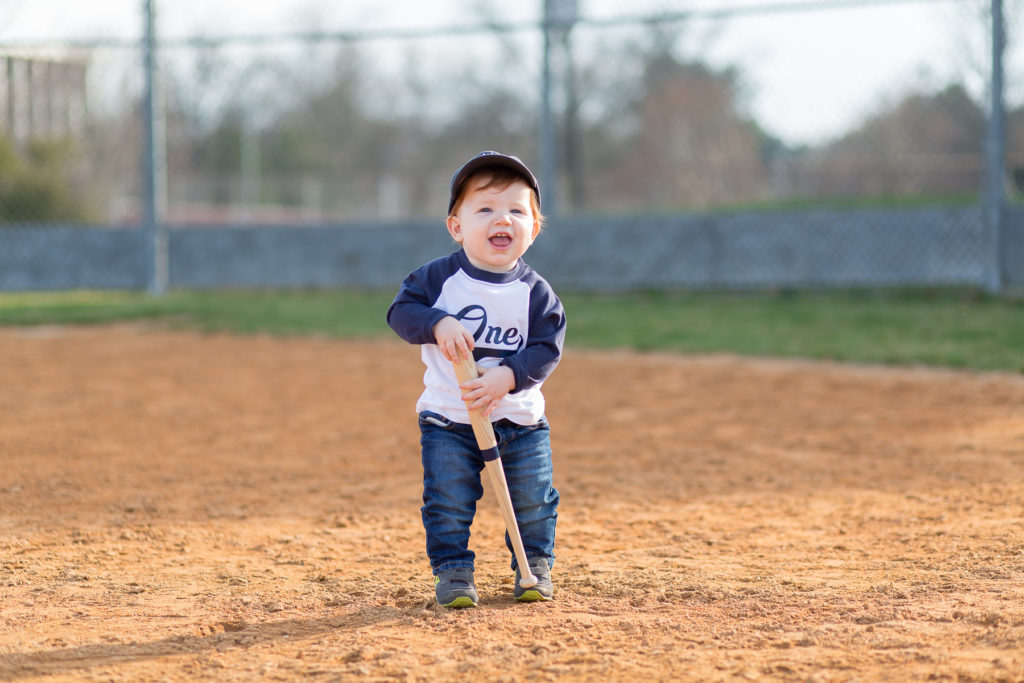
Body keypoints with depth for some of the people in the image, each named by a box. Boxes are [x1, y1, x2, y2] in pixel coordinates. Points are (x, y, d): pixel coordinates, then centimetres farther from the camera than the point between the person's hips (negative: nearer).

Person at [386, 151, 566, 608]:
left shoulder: (535, 292, -7)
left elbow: (546, 348, -11)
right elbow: (402, 309, -11)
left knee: (533, 500, 6)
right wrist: (438, 324, -29)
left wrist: (508, 376, -26)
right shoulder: (440, 277, -8)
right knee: (448, 501, -2)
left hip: (520, 420, 1)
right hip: (448, 420, -1)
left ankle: (535, 566, 26)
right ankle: (452, 570, 14)